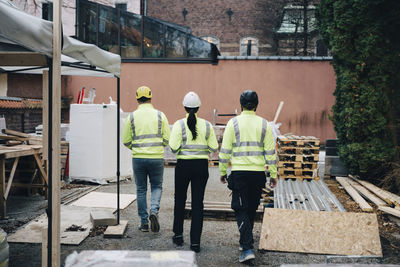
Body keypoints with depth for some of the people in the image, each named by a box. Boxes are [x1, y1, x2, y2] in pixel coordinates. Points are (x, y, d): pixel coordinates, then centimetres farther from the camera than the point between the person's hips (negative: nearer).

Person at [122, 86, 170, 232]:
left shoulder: (132, 117, 1)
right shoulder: (160, 115, 1)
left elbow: (126, 141, 4)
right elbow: (167, 139, 0)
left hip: (138, 158, 0)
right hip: (157, 158, 0)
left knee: (141, 189, 11)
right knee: (157, 186, 15)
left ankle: (144, 223, 14)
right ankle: (154, 211, -9)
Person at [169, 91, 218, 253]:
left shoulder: (179, 124, -8)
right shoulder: (207, 125, 0)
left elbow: (173, 147, -14)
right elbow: (214, 148, 1)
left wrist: (179, 147, 8)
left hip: (184, 165, -1)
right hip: (201, 166, 1)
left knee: (180, 200, 18)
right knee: (198, 203, 5)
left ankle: (178, 235, 27)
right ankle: (195, 242, 4)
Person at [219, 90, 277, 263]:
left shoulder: (233, 123, -3)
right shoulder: (264, 124, 3)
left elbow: (225, 151, -2)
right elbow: (270, 152, 2)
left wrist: (223, 172, 8)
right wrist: (273, 175, 9)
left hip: (239, 172, -2)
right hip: (258, 173, 3)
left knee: (241, 210, 2)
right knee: (251, 210, 18)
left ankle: (247, 248, -9)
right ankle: (244, 242, 31)